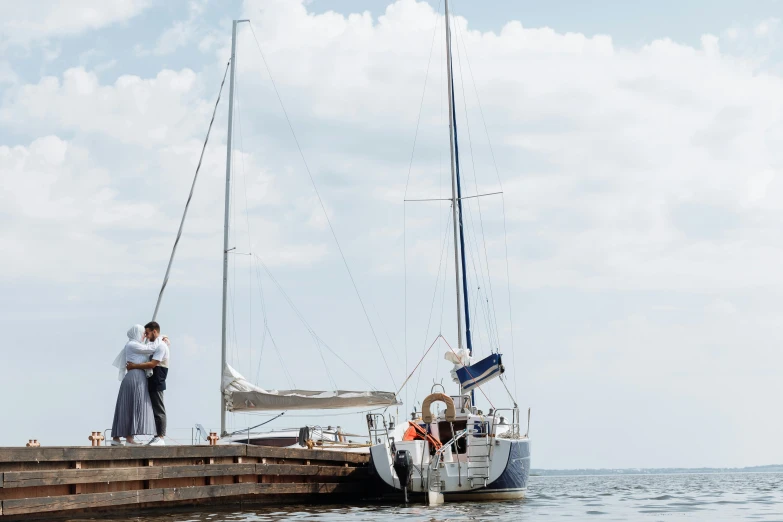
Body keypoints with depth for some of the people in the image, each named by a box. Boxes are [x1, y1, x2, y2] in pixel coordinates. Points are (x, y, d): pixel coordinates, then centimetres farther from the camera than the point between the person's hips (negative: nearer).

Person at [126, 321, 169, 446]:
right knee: (155, 409, 10)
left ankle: (161, 438, -7)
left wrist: (135, 366, -18)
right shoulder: (155, 344, 17)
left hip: (157, 383, -10)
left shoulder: (160, 345, -13)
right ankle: (158, 436, 14)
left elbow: (152, 364, -21)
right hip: (152, 382, 10)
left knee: (159, 410, -8)